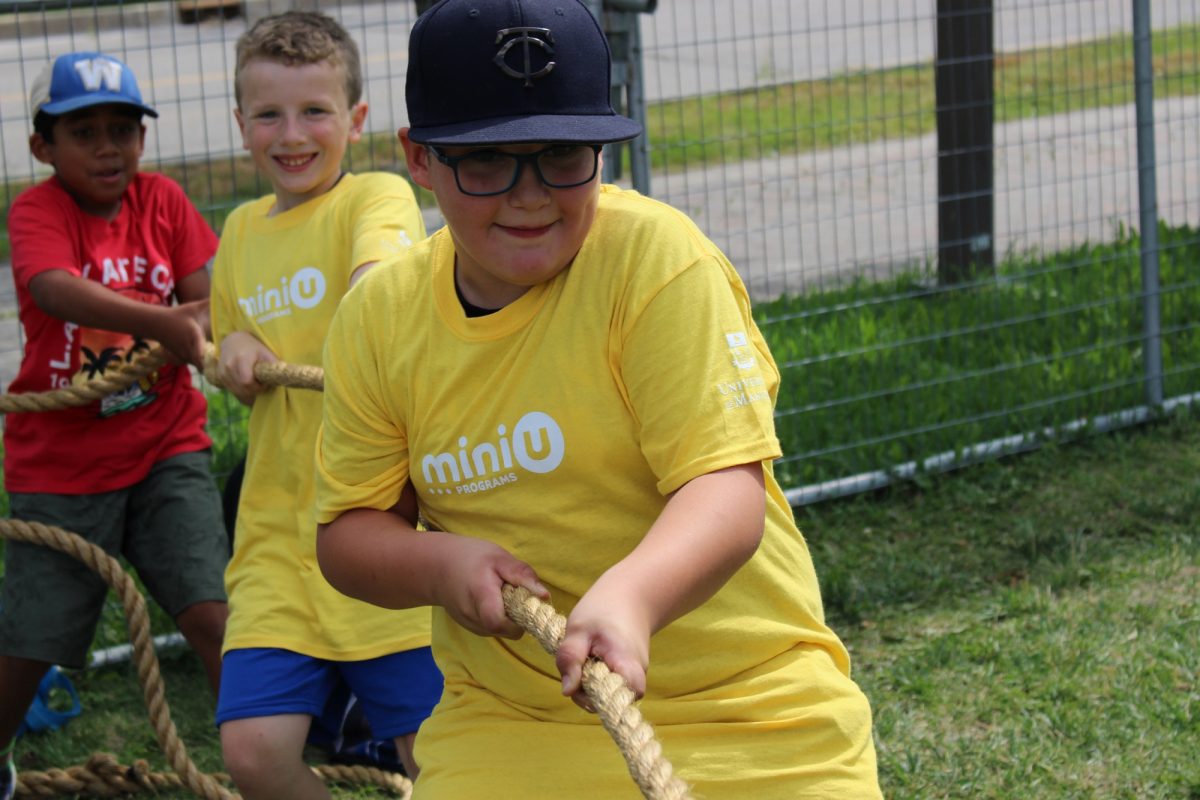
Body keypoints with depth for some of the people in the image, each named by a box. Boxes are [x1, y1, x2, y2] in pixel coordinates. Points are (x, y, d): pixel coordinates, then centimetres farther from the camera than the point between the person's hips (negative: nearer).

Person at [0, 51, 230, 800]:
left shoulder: (161, 199, 2)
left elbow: (205, 299, -2)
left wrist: (198, 329, -26)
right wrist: (159, 322, -46)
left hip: (166, 449, 2)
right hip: (60, 464, -2)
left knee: (213, 614, -11)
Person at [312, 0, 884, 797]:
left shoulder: (655, 255, -15)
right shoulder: (378, 318, -1)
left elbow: (727, 493, -22)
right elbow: (348, 530, 7)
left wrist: (629, 599, -41)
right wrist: (437, 564, -15)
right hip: (503, 731, 3)